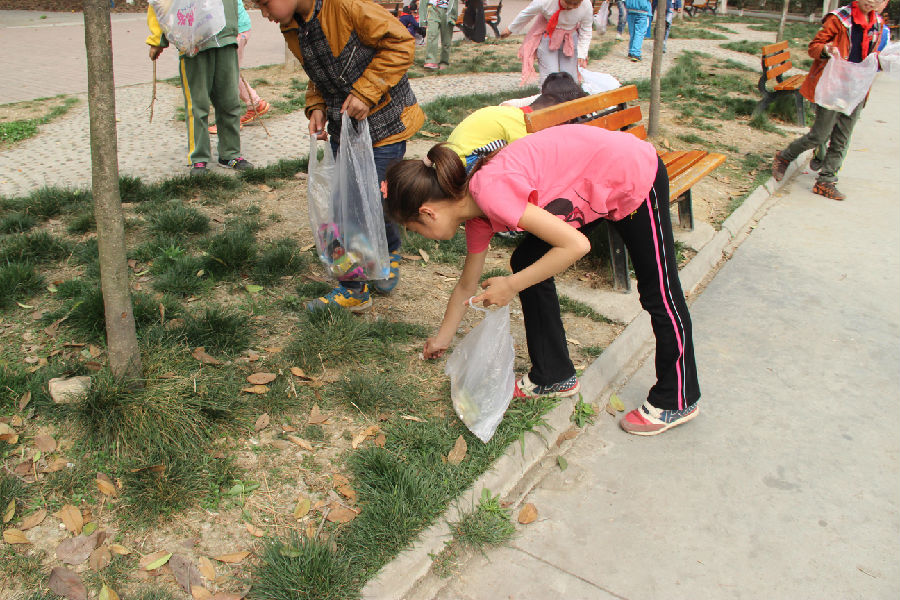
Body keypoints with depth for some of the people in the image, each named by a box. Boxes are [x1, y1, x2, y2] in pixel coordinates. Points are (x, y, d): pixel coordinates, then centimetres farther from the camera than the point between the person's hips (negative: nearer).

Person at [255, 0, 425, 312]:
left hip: (384, 122, -7)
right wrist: (317, 107, 0)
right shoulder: (292, 30, 4)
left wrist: (364, 92, -21)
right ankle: (353, 290, 25)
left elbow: (400, 44, -18)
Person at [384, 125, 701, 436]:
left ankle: (677, 402, 24)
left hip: (635, 177, -8)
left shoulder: (491, 190, -29)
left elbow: (576, 245, -30)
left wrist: (511, 285, -23)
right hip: (594, 188, 8)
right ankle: (553, 375, 19)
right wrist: (442, 338, 23)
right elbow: (467, 285, 12)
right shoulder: (478, 215, -2)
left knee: (660, 297, 4)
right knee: (525, 262, 5)